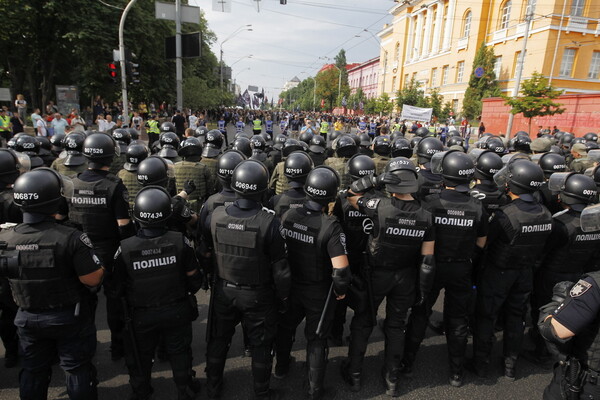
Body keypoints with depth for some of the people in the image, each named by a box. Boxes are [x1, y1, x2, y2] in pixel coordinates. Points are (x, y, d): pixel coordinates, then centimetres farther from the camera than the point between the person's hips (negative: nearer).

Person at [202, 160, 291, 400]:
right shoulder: (269, 222, -25)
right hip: (258, 295, -3)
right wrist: (283, 293, -1)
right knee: (260, 345, 18)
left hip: (224, 291, 3)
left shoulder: (215, 216, -15)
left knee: (218, 340, 25)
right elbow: (279, 265, -17)